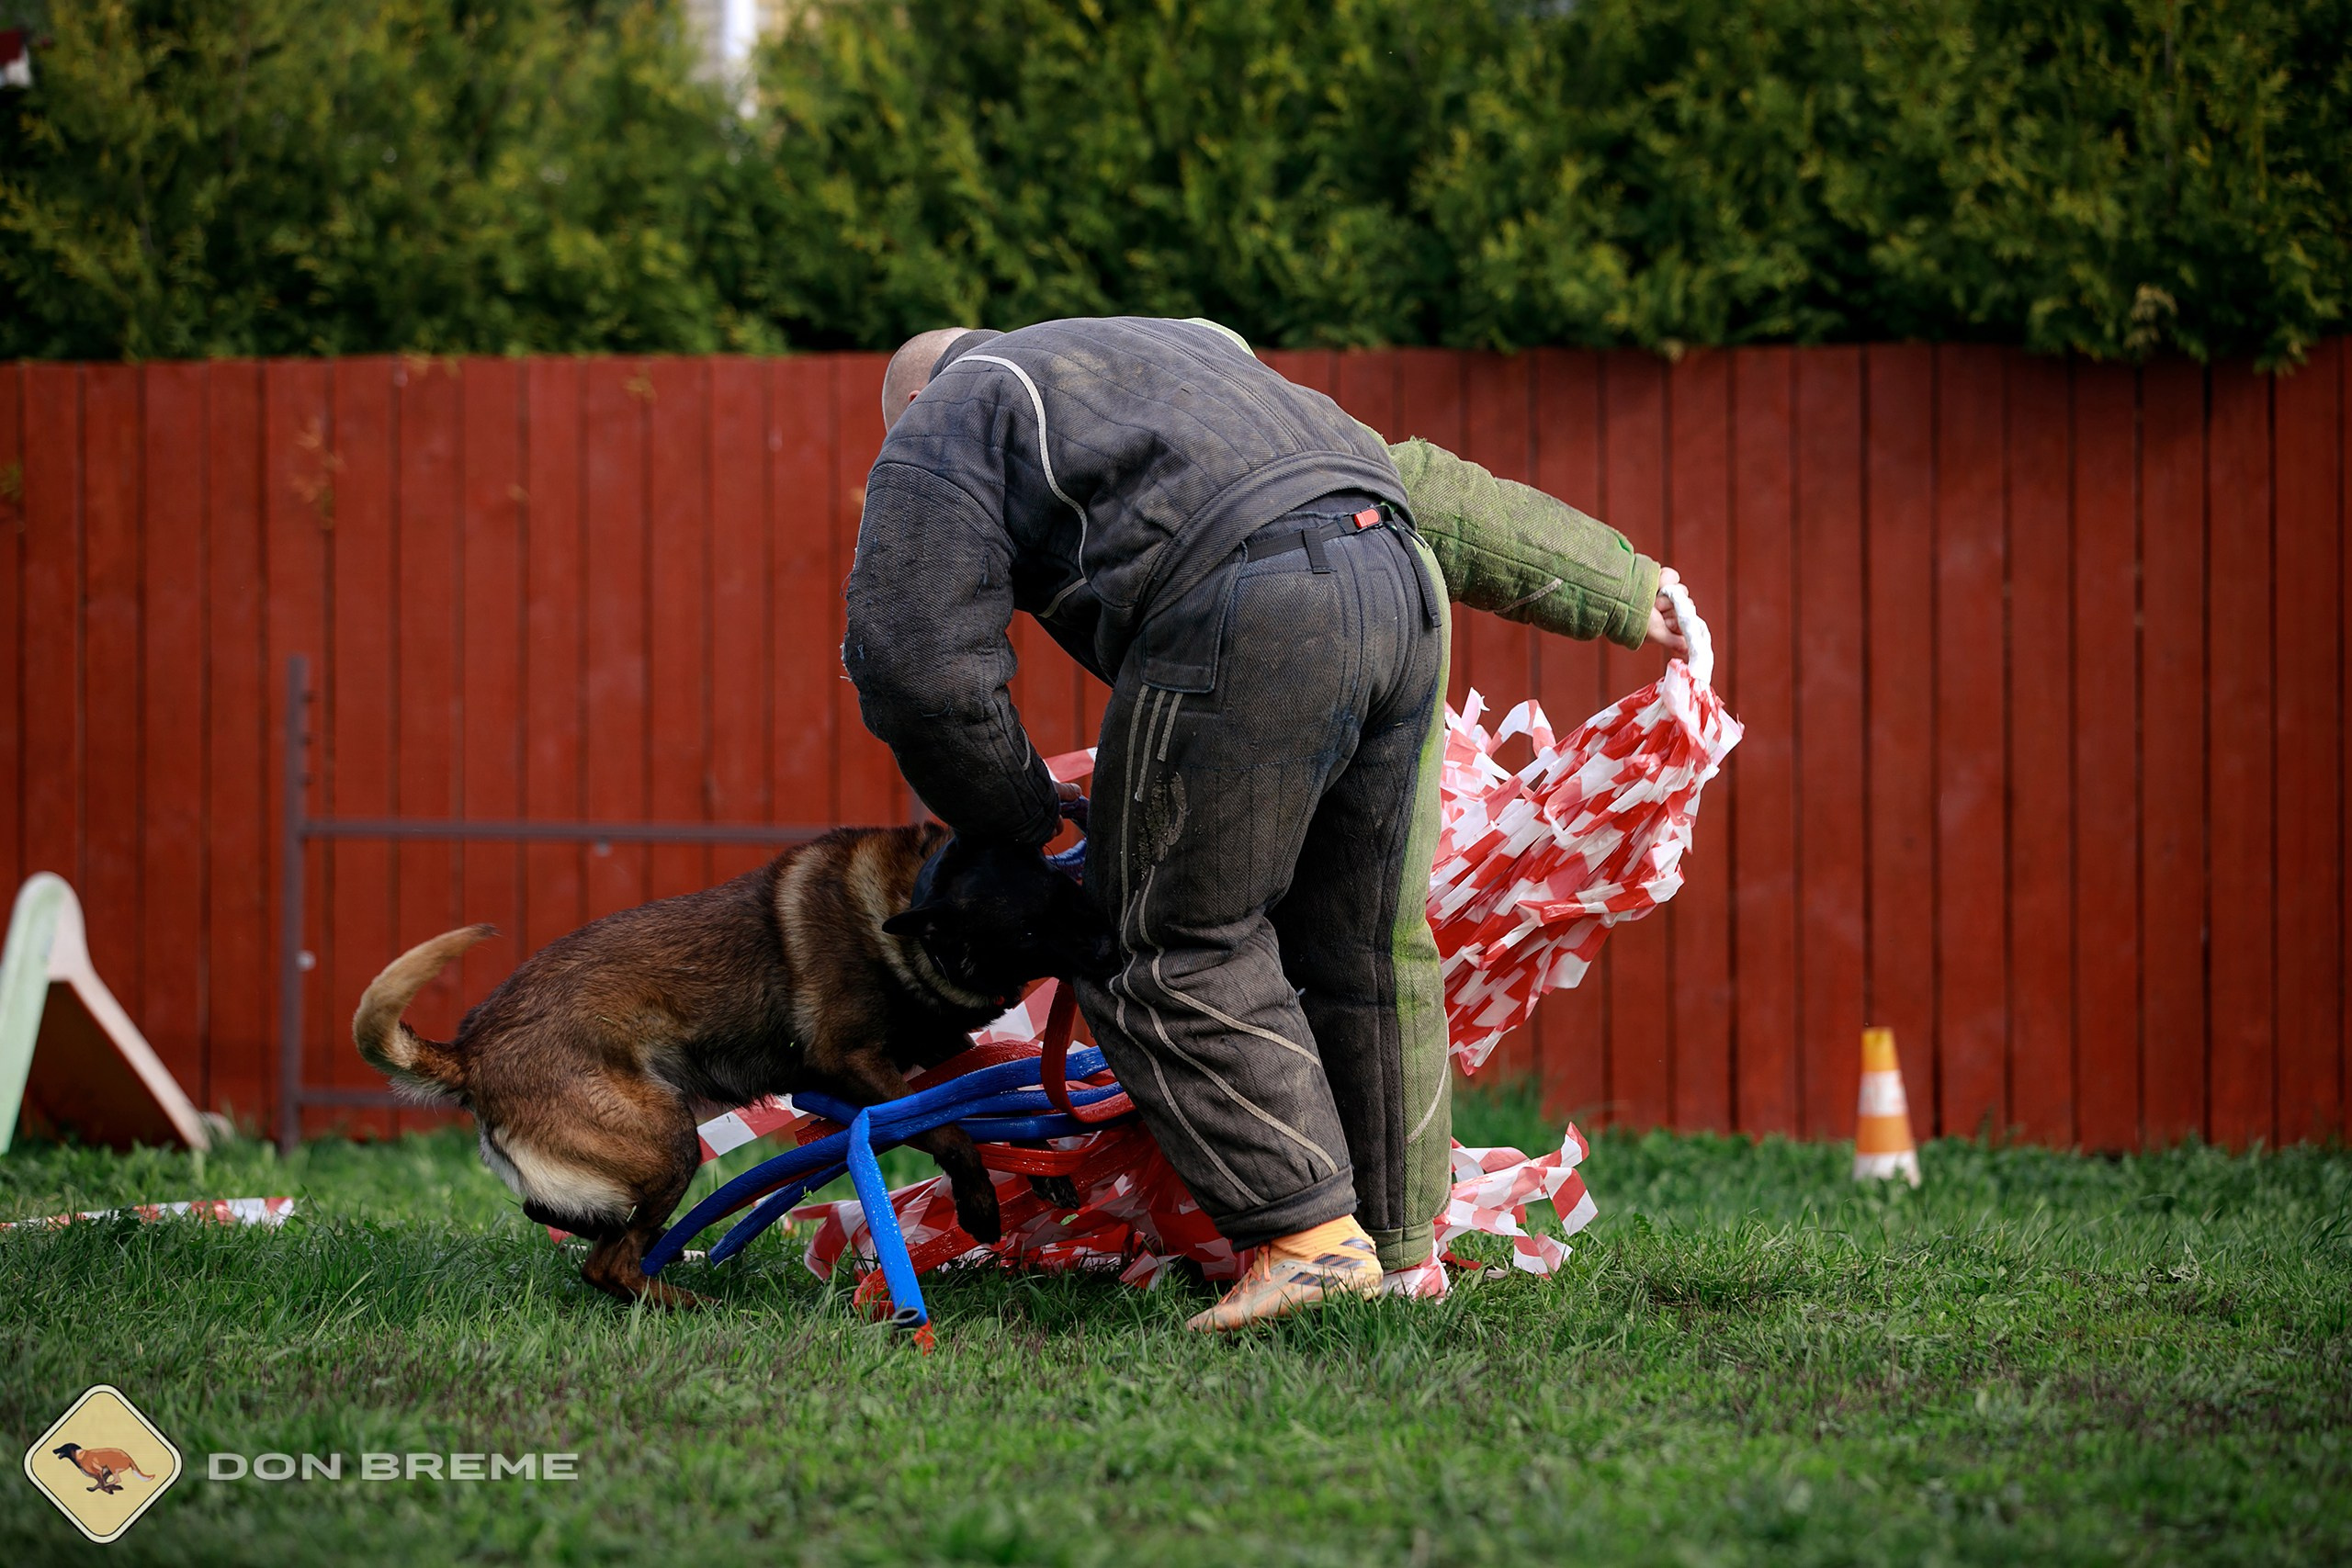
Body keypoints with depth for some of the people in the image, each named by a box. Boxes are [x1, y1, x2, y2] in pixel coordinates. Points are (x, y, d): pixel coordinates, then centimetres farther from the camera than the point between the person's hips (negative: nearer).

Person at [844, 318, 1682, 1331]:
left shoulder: (938, 430, 18)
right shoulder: (1168, 351, 42)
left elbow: (925, 670, 5)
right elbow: (1421, 487, 41)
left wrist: (1018, 823, 20)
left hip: (1247, 615, -8)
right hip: (1399, 579, 8)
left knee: (1176, 946, 3)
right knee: (1366, 947, 17)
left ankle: (1308, 1233, -6)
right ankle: (1402, 1249, 23)